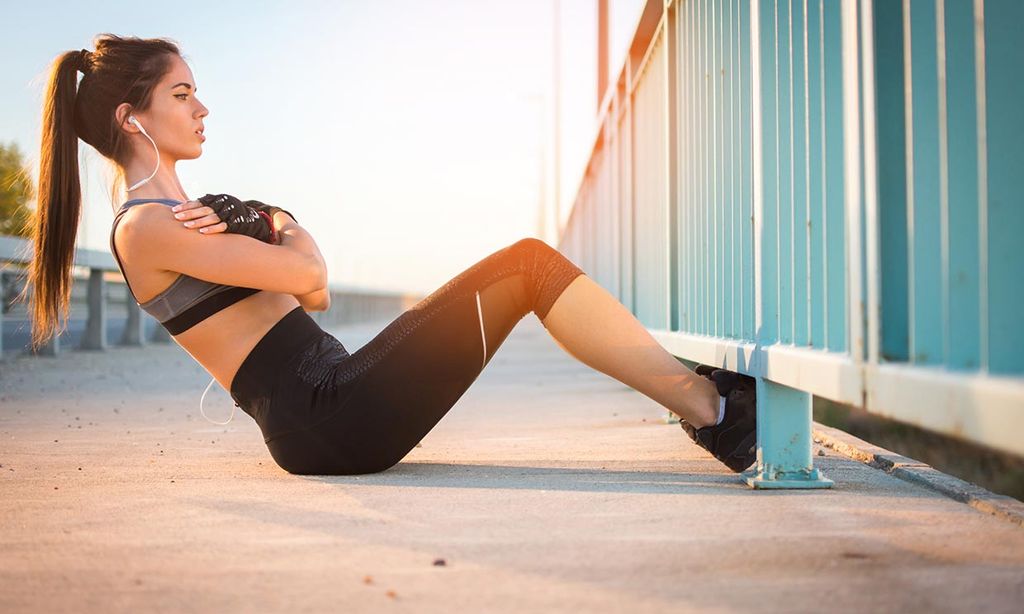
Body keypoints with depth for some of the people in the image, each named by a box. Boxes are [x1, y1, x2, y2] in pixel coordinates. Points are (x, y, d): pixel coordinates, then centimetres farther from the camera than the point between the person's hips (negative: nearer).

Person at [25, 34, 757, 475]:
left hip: (331, 403, 10)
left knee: (524, 266, 6)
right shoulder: (146, 227, -10)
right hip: (328, 425, -10)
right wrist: (284, 228, 6)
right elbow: (306, 271, -17)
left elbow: (313, 297, 17)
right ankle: (711, 410, -8)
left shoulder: (182, 215, 21)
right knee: (528, 264, -11)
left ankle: (705, 402, 3)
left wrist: (269, 230, -3)